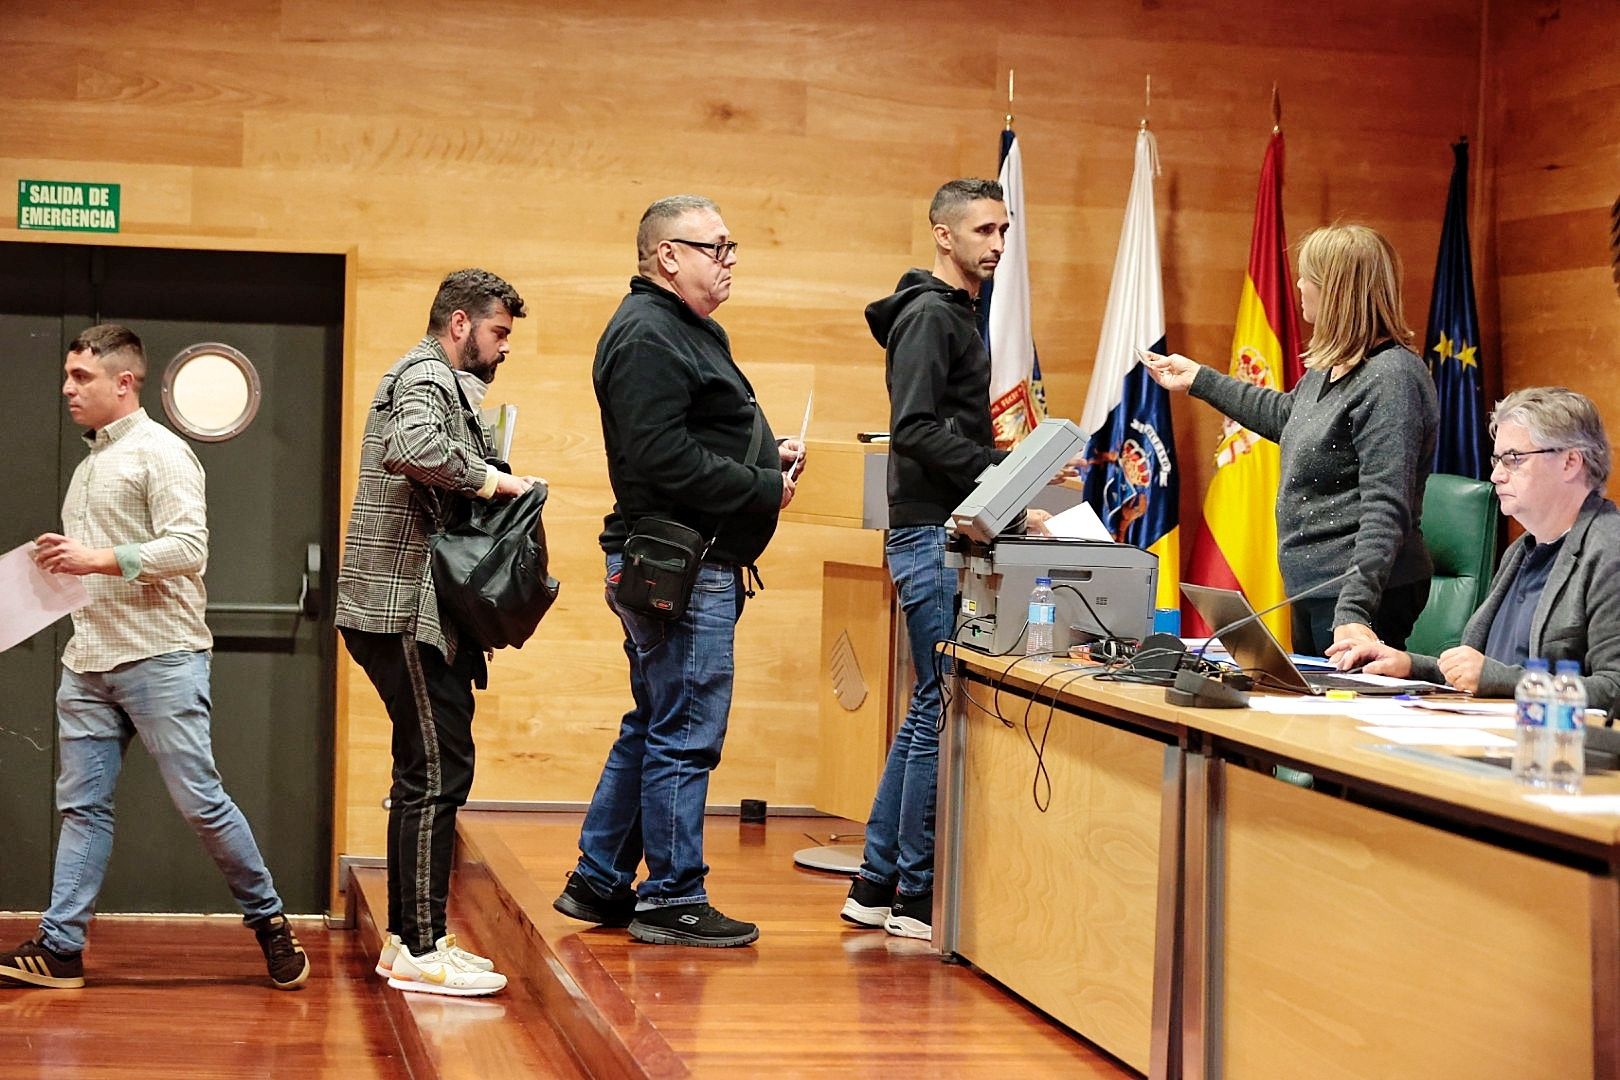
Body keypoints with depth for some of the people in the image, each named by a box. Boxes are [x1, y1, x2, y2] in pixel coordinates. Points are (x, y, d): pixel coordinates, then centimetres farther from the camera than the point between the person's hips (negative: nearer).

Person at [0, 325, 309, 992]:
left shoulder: (159, 452, -6)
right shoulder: (89, 465, 21)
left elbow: (189, 548, -17)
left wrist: (100, 559, -20)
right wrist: (62, 563, 10)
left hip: (160, 657, -8)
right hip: (88, 662, 8)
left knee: (199, 800, -5)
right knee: (81, 805, 4)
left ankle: (269, 919, 9)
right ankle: (59, 949, 5)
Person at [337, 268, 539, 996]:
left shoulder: (439, 382, 23)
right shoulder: (426, 378, -11)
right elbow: (414, 448, -32)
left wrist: (486, 485, 7)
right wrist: (489, 479, -21)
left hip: (417, 613, 11)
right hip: (408, 613, -11)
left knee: (427, 773, 14)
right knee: (436, 774, -9)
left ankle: (408, 938, 20)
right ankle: (421, 951, -5)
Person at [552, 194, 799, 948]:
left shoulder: (688, 330, 19)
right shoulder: (647, 336, -15)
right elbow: (663, 459, -24)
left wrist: (768, 454, 8)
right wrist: (763, 489, -16)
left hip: (696, 563, 11)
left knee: (654, 728, 17)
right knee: (685, 735, -5)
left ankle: (598, 881, 24)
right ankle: (671, 899, 3)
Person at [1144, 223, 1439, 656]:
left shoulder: (1391, 379, -20)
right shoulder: (1330, 369, 10)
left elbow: (1385, 510, -25)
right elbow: (1287, 416, 33)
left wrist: (1355, 612, -31)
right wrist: (1199, 380, 39)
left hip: (1363, 596, -10)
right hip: (1312, 588, 10)